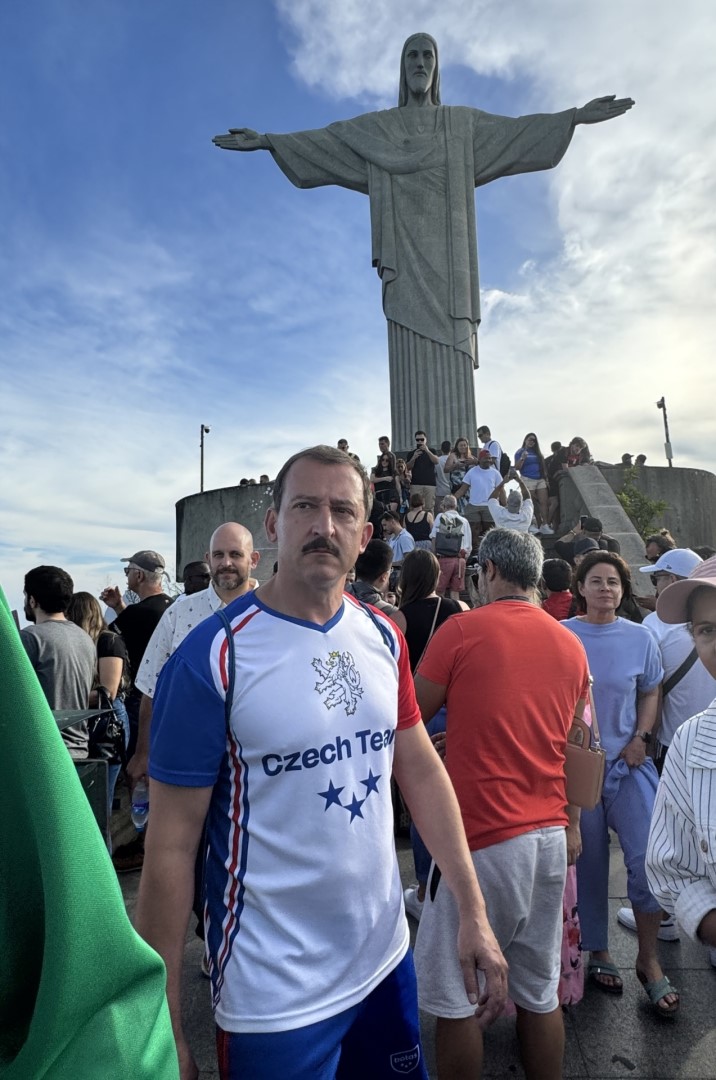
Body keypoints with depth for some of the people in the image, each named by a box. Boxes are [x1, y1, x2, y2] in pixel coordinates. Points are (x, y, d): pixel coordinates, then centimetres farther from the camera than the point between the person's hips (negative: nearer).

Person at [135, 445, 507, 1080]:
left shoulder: (383, 636, -4)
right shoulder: (212, 658, -20)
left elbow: (422, 770, 3)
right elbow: (171, 846, -14)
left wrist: (474, 912, 1)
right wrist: (165, 1028, -9)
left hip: (387, 952, 5)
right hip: (273, 994, -5)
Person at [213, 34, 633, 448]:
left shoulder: (463, 123, 21)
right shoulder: (375, 127, 19)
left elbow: (516, 130, 15)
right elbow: (322, 141, 13)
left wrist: (576, 116, 5)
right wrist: (266, 140, 5)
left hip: (446, 256, 1)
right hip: (406, 256, -1)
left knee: (452, 369, -9)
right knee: (413, 366, -12)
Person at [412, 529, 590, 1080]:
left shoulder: (463, 629, -12)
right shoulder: (571, 645, 6)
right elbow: (578, 746, 13)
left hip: (481, 839, -6)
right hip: (551, 836, 6)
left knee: (454, 996, 10)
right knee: (541, 991, 20)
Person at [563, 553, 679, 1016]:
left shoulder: (640, 638, -1)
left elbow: (651, 692, 9)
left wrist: (641, 739, -3)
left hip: (628, 762, 1)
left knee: (649, 857, -5)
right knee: (588, 863, 11)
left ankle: (649, 959, 19)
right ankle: (598, 952, 33)